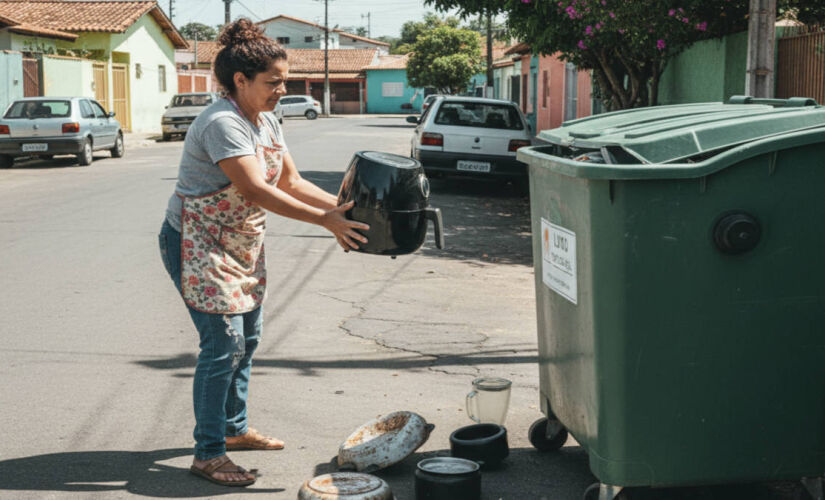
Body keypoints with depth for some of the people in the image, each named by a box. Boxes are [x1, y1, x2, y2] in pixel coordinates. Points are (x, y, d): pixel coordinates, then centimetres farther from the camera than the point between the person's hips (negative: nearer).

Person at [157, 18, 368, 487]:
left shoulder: (267, 122, 6)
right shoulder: (222, 123, -24)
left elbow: (291, 181, 7)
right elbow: (255, 190, -31)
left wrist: (343, 206, -7)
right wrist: (326, 220, -33)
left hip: (242, 246, 10)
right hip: (199, 246, -10)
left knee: (247, 337, 16)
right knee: (224, 343, -11)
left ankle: (235, 429, 33)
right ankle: (208, 454, -2)